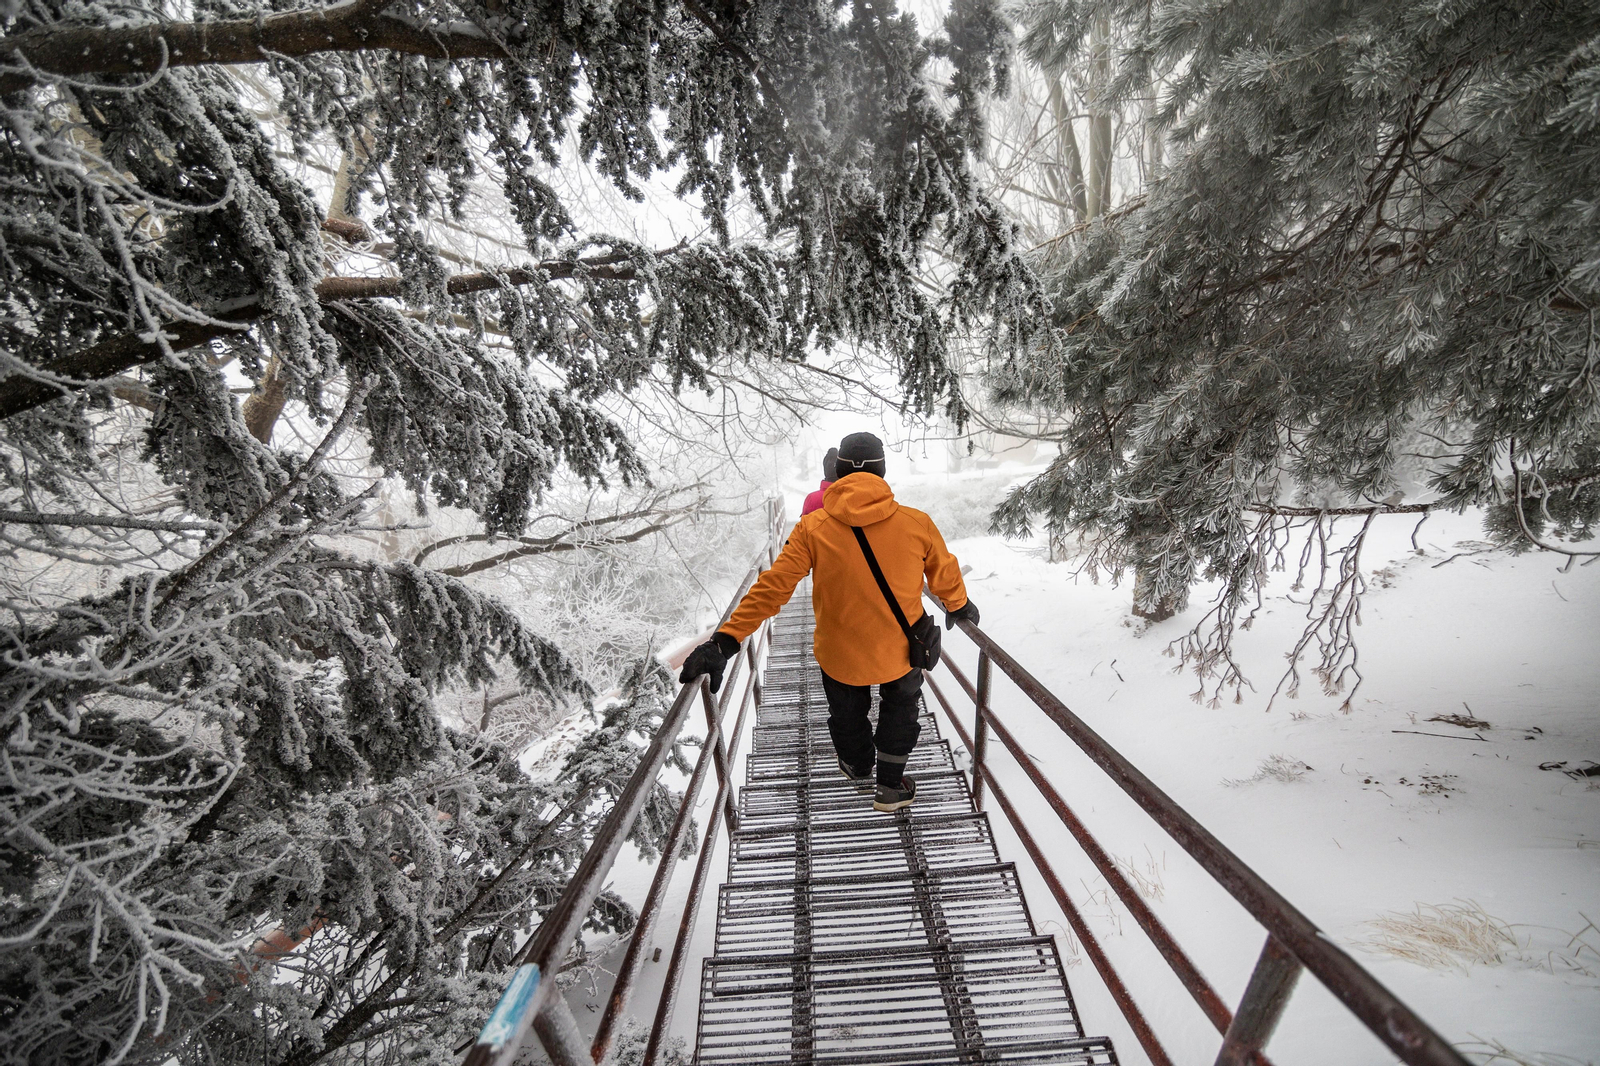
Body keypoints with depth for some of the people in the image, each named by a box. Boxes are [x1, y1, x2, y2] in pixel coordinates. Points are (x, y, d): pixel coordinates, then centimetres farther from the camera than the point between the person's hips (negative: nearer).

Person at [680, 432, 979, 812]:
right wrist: (959, 606, 22)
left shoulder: (813, 528, -18)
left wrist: (725, 640, -18)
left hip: (839, 653, 0)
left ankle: (859, 767, 55)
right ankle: (891, 787, 40)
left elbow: (772, 588, -21)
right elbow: (945, 575, 1)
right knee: (900, 710, 29)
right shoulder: (917, 523, -15)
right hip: (901, 650, 0)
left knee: (848, 713, 30)